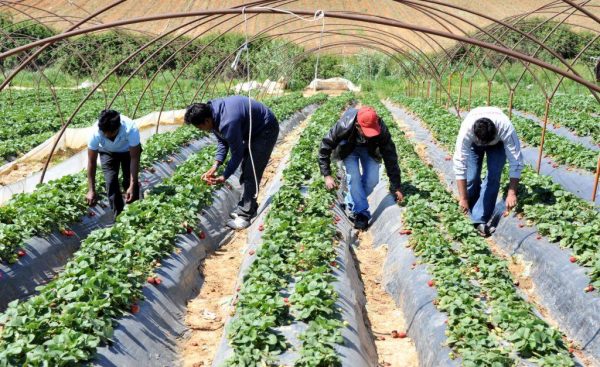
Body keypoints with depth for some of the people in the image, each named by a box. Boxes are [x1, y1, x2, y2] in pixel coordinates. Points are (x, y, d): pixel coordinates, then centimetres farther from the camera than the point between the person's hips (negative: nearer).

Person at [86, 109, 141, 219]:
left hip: (128, 151, -1)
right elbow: (91, 162, -27)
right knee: (111, 181, -14)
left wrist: (133, 185, -36)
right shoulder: (96, 132, -37)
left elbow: (135, 158, -32)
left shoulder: (131, 129, -42)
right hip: (107, 152, 1)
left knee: (130, 181, -10)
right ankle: (118, 214, 1)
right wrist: (91, 190, -29)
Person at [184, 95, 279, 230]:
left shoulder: (228, 123, -37)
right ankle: (247, 207, 24)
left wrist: (224, 177, -15)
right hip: (253, 129, 10)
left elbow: (237, 153, -25)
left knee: (251, 173, -11)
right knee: (246, 170, 13)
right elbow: (222, 141, 3)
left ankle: (245, 216, -6)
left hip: (266, 130, -10)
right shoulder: (212, 112, -9)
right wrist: (215, 165, -7)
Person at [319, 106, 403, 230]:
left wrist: (395, 187, -20)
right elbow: (325, 147, -26)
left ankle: (351, 204, 12)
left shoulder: (381, 130, -36)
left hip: (369, 149, 2)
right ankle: (361, 213, -10)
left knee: (372, 180, -12)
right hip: (349, 149, -1)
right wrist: (327, 175, -28)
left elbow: (390, 156, -25)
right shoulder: (343, 127, -41)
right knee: (354, 177, -21)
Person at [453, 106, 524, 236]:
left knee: (493, 177, -18)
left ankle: (480, 220, -15)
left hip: (497, 142, 0)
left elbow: (516, 162, -35)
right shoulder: (466, 130, -42)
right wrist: (463, 198, -37)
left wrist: (512, 193, -37)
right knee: (471, 177, -12)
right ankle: (471, 213, 11)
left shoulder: (506, 129, -42)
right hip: (473, 142, 1)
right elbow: (460, 165, -39)